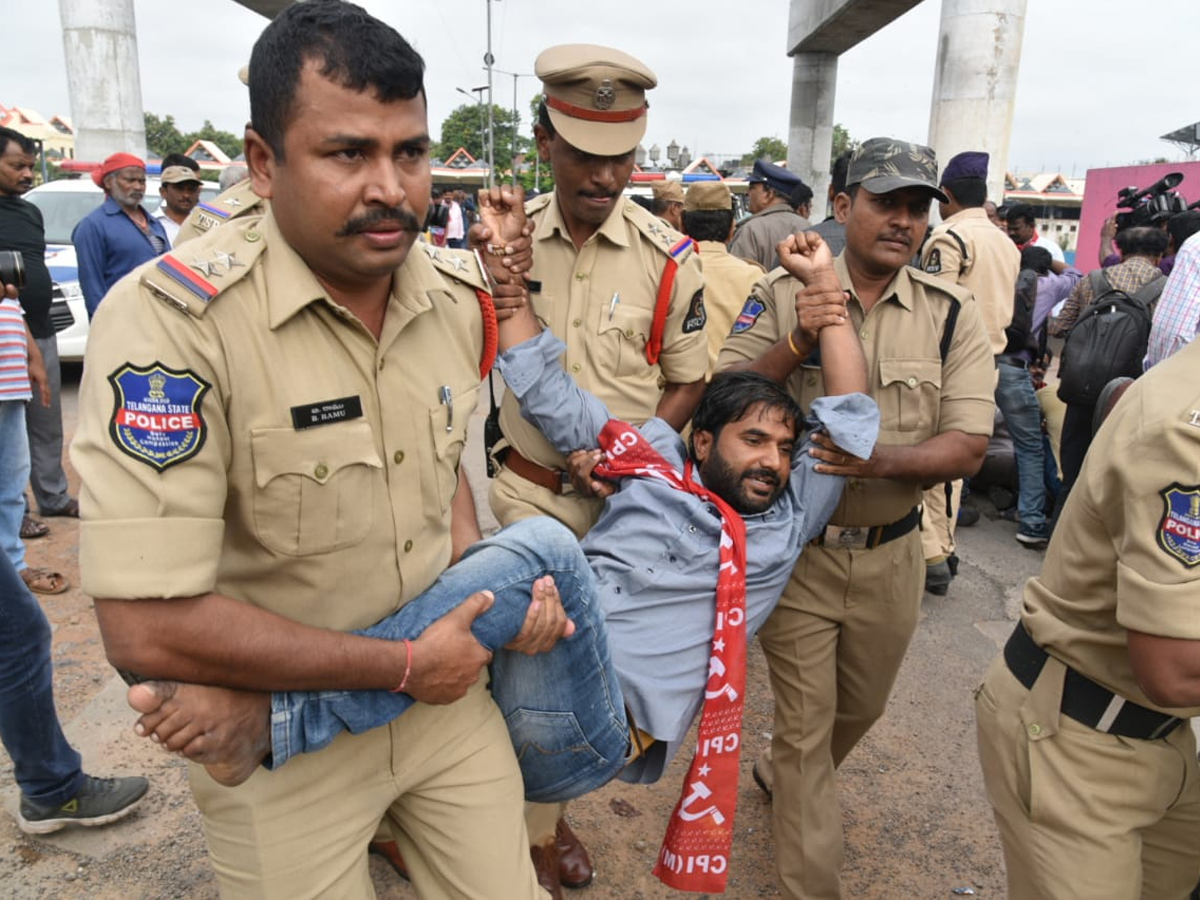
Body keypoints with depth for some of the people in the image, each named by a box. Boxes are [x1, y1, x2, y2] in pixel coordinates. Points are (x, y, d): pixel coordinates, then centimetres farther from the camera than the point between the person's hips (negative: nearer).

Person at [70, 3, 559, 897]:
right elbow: (147, 627, -26)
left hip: (445, 689, 5)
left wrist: (488, 582, -6)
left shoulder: (458, 293, -6)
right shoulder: (170, 319, -25)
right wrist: (406, 665, -18)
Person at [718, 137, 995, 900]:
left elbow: (968, 448, -10)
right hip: (795, 549, -3)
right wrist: (799, 344, -26)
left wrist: (881, 459, -28)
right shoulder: (784, 295, -7)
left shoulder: (953, 313, -4)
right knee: (806, 723, 7)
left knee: (861, 709, 24)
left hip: (891, 555, 4)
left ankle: (781, 776, 55)